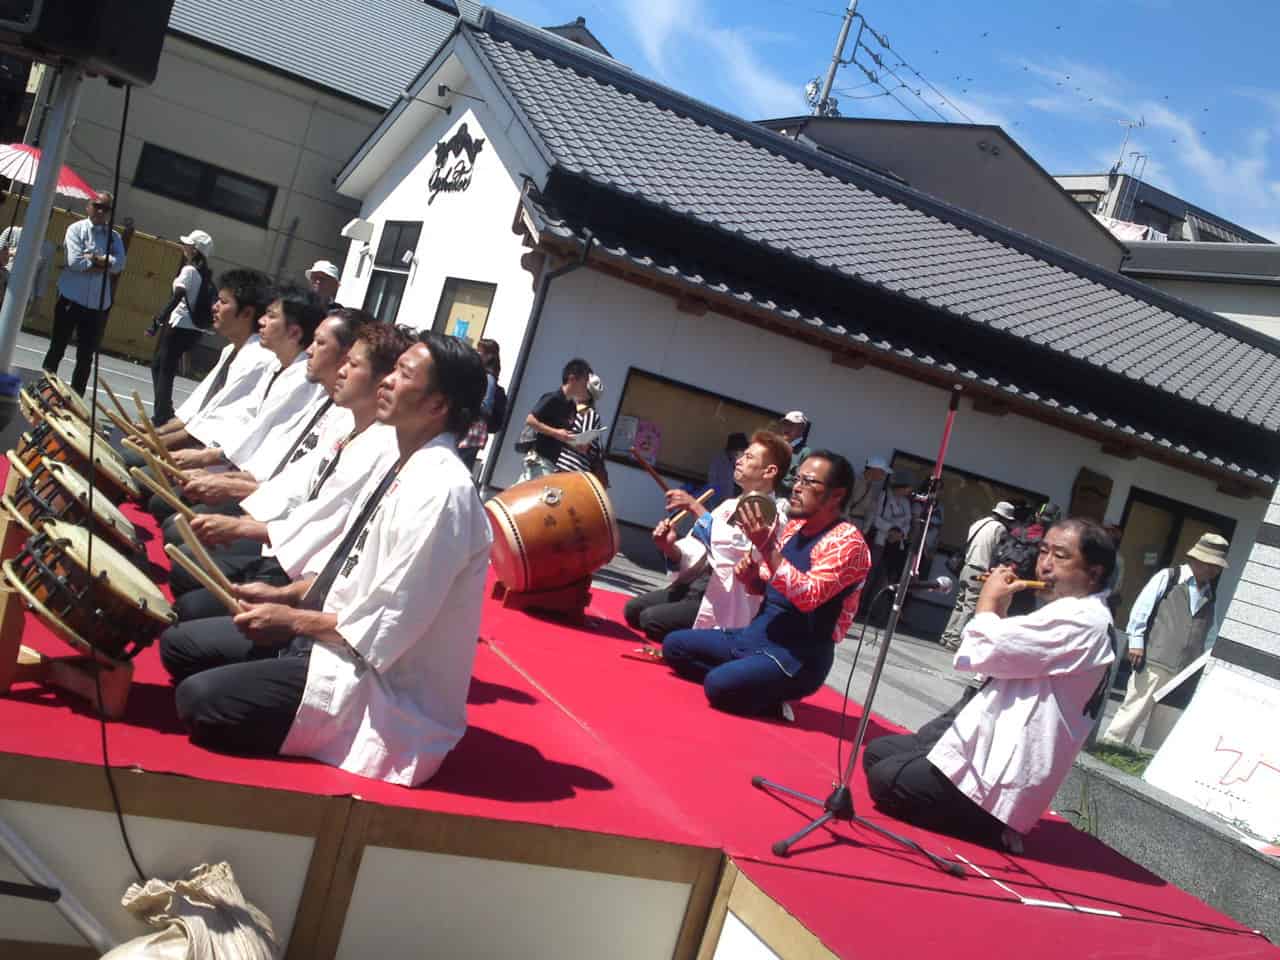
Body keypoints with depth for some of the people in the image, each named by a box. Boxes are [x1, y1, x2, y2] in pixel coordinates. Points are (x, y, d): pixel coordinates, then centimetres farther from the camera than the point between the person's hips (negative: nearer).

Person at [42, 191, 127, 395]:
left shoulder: (114, 237, 8)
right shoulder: (76, 229, -3)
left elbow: (119, 264, -8)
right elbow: (75, 261, -16)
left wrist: (92, 258, -15)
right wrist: (105, 263, -8)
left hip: (98, 303, 3)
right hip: (71, 297, -3)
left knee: (86, 356, 7)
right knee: (57, 348, 8)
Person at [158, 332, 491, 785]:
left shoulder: (441, 492, -26)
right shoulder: (400, 464, 5)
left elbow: (386, 630, -25)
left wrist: (293, 620, -14)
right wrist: (286, 595, 3)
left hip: (378, 680, -10)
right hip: (325, 629, 10)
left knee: (200, 697, -20)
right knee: (179, 644, 10)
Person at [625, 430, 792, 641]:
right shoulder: (730, 505, 15)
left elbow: (733, 547, -28)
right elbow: (699, 553, 10)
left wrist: (695, 508, -21)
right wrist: (671, 548, -12)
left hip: (722, 601, -8)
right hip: (695, 581, 9)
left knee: (651, 619, -20)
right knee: (633, 609, 3)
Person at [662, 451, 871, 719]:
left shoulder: (847, 542, -15)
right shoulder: (794, 526, 10)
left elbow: (809, 596, -28)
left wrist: (767, 548, -29)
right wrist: (751, 577, -3)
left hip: (797, 657, -9)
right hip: (754, 637, 9)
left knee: (719, 685, -31)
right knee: (674, 644, 6)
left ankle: (773, 698, -1)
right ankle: (765, 690, 3)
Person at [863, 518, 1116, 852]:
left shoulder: (1082, 620, -19)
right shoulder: (1068, 614, 15)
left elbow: (980, 651, -25)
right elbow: (1005, 658, 20)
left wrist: (989, 600, -7)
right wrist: (1000, 609, 7)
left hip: (998, 779, -11)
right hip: (985, 744, 11)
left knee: (885, 779, -11)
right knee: (877, 752, 13)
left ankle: (991, 826, -3)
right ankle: (987, 818, 8)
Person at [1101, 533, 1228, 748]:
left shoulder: (1211, 595, 14)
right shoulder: (1168, 577, -1)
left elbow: (1209, 633, 19)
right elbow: (1141, 608, -3)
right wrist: (1136, 641, -9)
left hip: (1185, 672, 5)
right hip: (1154, 660, -5)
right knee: (1135, 709, -4)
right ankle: (1111, 745, 5)